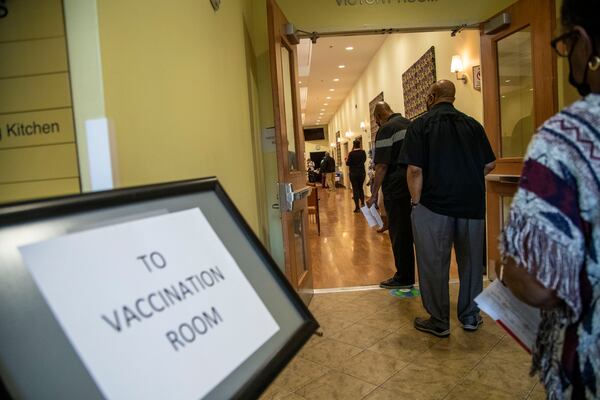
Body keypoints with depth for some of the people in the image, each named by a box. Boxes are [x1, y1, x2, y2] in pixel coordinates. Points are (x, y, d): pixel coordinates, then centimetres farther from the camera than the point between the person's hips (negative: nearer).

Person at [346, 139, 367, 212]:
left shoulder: (351, 153, -15)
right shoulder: (363, 152, -3)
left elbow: (348, 163, -9)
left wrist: (347, 159, 10)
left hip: (354, 173, -4)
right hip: (362, 173, 4)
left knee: (355, 189, 2)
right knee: (360, 188, 20)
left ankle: (357, 207, -1)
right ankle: (362, 203, 18)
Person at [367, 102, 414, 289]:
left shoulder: (386, 129, -11)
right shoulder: (411, 124, 12)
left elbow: (382, 166, -16)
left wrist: (374, 193, -10)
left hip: (396, 187, -7)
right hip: (414, 186, 8)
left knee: (399, 233, 2)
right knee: (411, 230, 15)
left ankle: (404, 278, 11)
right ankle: (408, 274, 26)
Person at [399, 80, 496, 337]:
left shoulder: (421, 125, -5)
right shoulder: (472, 124, 6)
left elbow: (415, 170, -14)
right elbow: (490, 165, 7)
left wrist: (416, 201, -3)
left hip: (434, 205, -4)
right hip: (472, 205, 4)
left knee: (434, 265, 7)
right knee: (471, 261, 16)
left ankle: (439, 322, 18)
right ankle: (470, 316, 29)